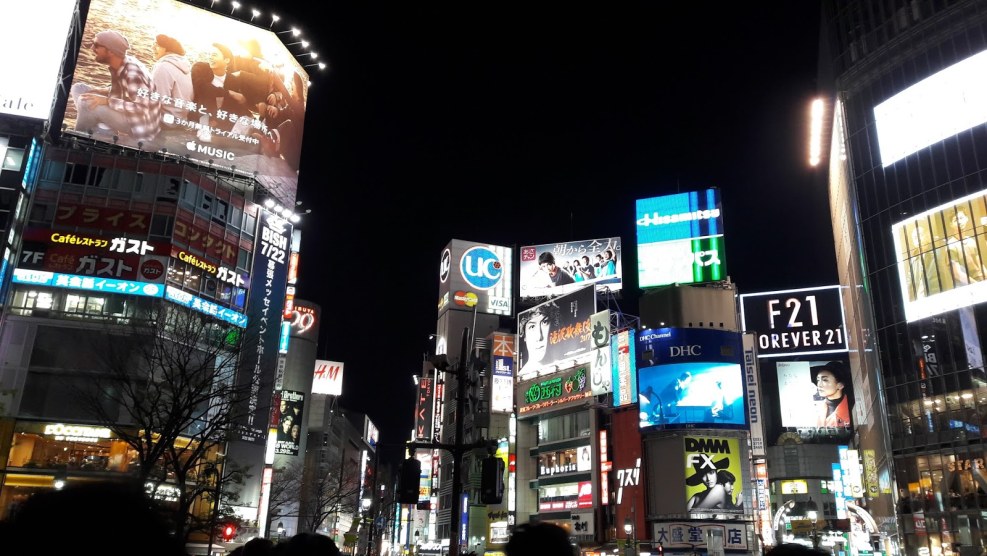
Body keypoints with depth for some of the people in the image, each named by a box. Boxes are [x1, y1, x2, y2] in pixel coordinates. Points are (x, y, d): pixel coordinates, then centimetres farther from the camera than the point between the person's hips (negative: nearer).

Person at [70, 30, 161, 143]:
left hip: (142, 126, -9)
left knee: (88, 103, -25)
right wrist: (95, 91, -2)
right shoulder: (116, 65, 0)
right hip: (128, 114, 9)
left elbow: (141, 109, -30)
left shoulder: (133, 72, -26)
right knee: (79, 88, 8)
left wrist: (106, 101, -31)